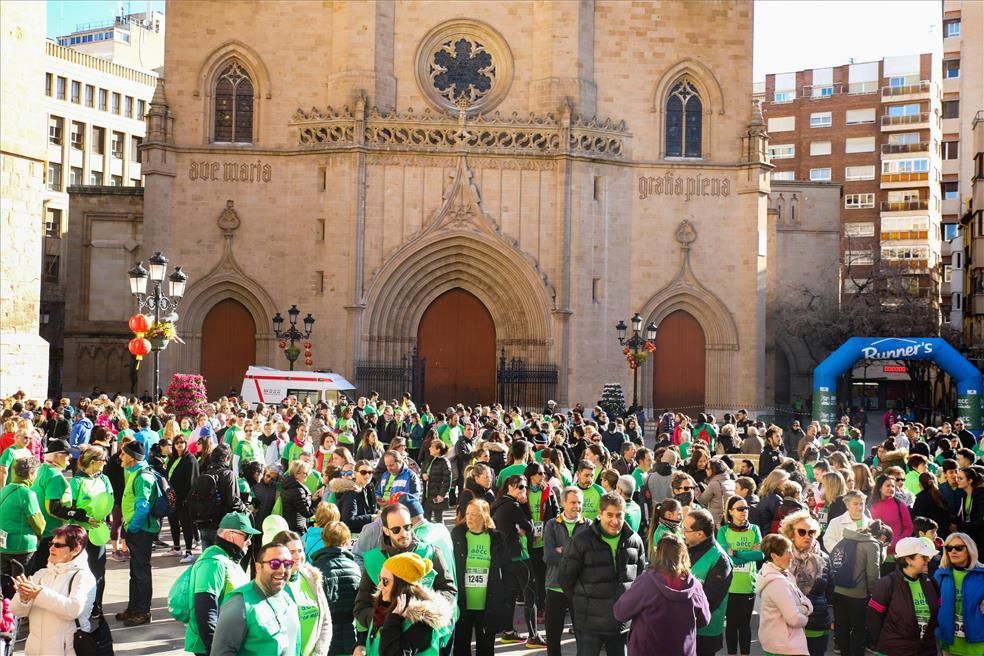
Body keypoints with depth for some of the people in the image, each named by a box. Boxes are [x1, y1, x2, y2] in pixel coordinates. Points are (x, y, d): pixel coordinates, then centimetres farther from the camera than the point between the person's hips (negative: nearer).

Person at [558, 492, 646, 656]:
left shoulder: (635, 541, 3)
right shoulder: (581, 541, -9)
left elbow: (641, 574, 17)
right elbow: (566, 578, -1)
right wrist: (583, 603, 5)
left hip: (623, 622, 4)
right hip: (590, 623, -4)